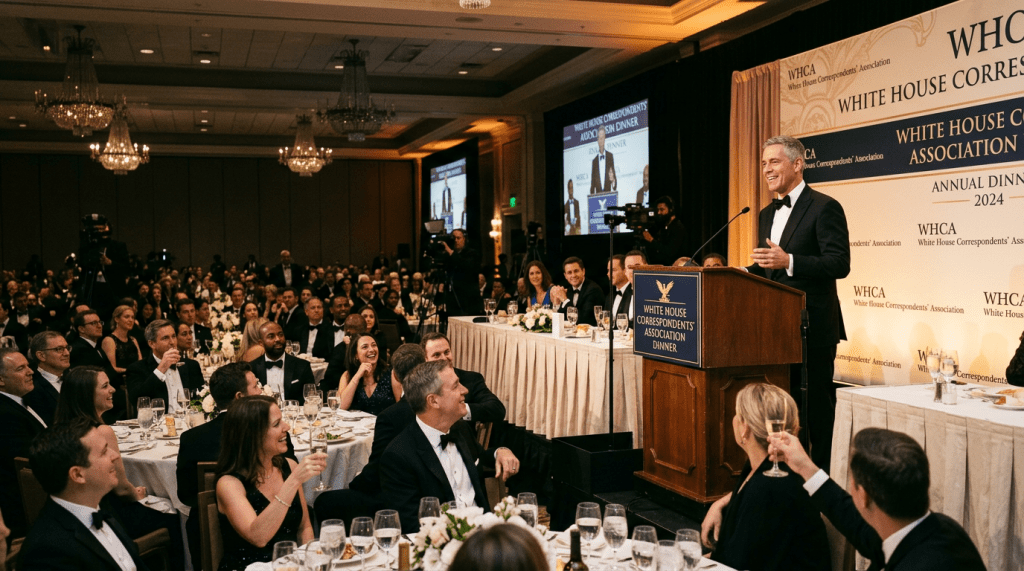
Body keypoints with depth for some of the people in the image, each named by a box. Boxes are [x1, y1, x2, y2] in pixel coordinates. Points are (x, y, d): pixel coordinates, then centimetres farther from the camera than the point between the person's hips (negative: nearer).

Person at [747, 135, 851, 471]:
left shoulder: (824, 207, -9)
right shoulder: (766, 214, 17)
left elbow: (839, 264, -17)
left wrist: (789, 262, -27)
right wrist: (746, 273, 3)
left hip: (812, 327, -8)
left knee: (816, 403, -1)